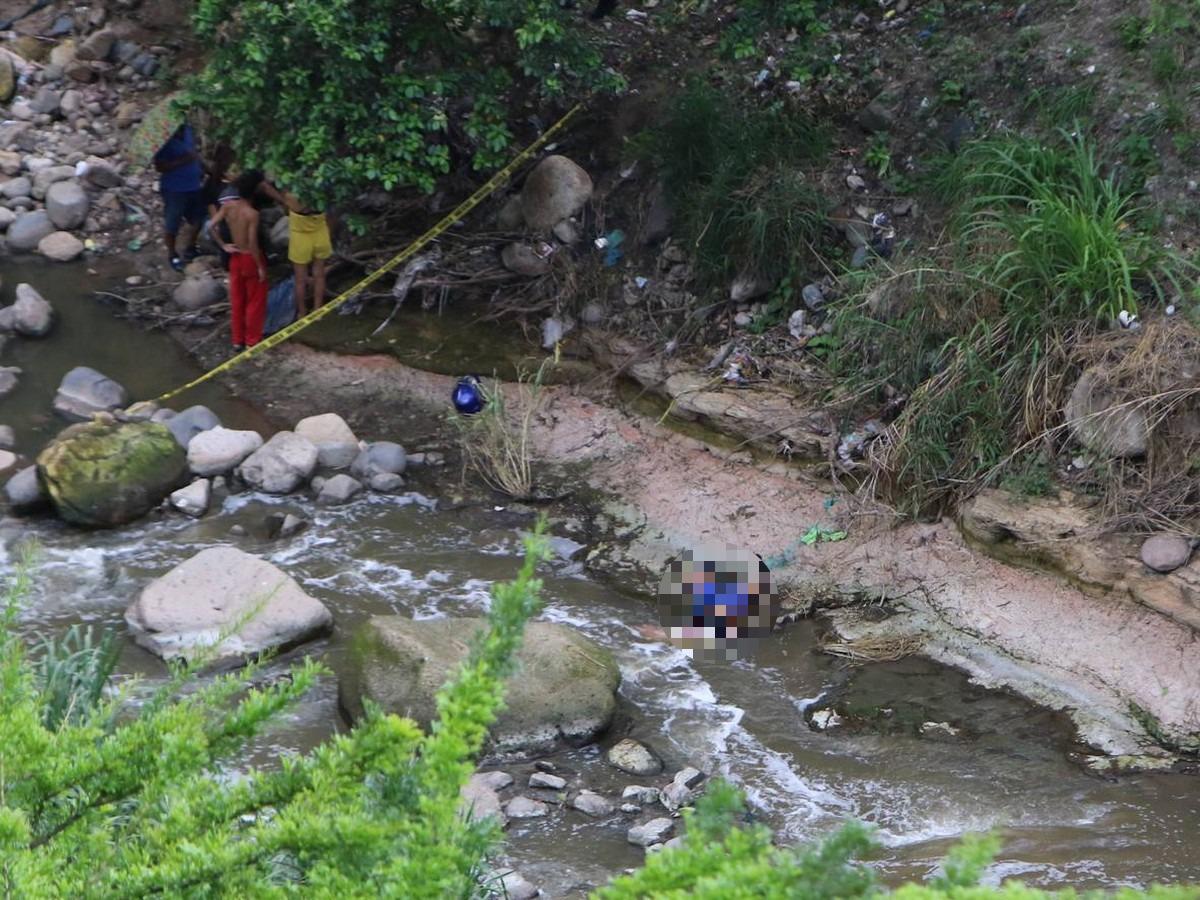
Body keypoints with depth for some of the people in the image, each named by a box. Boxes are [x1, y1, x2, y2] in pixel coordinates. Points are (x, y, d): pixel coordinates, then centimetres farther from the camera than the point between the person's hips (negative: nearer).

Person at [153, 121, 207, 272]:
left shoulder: (188, 131, -1)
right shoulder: (165, 140, -21)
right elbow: (159, 166, -24)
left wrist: (201, 169, 4)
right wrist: (182, 161, -29)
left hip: (194, 185, 7)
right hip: (174, 188, -7)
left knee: (199, 218, 17)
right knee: (172, 223, 5)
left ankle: (191, 249, 37)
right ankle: (172, 256, 24)